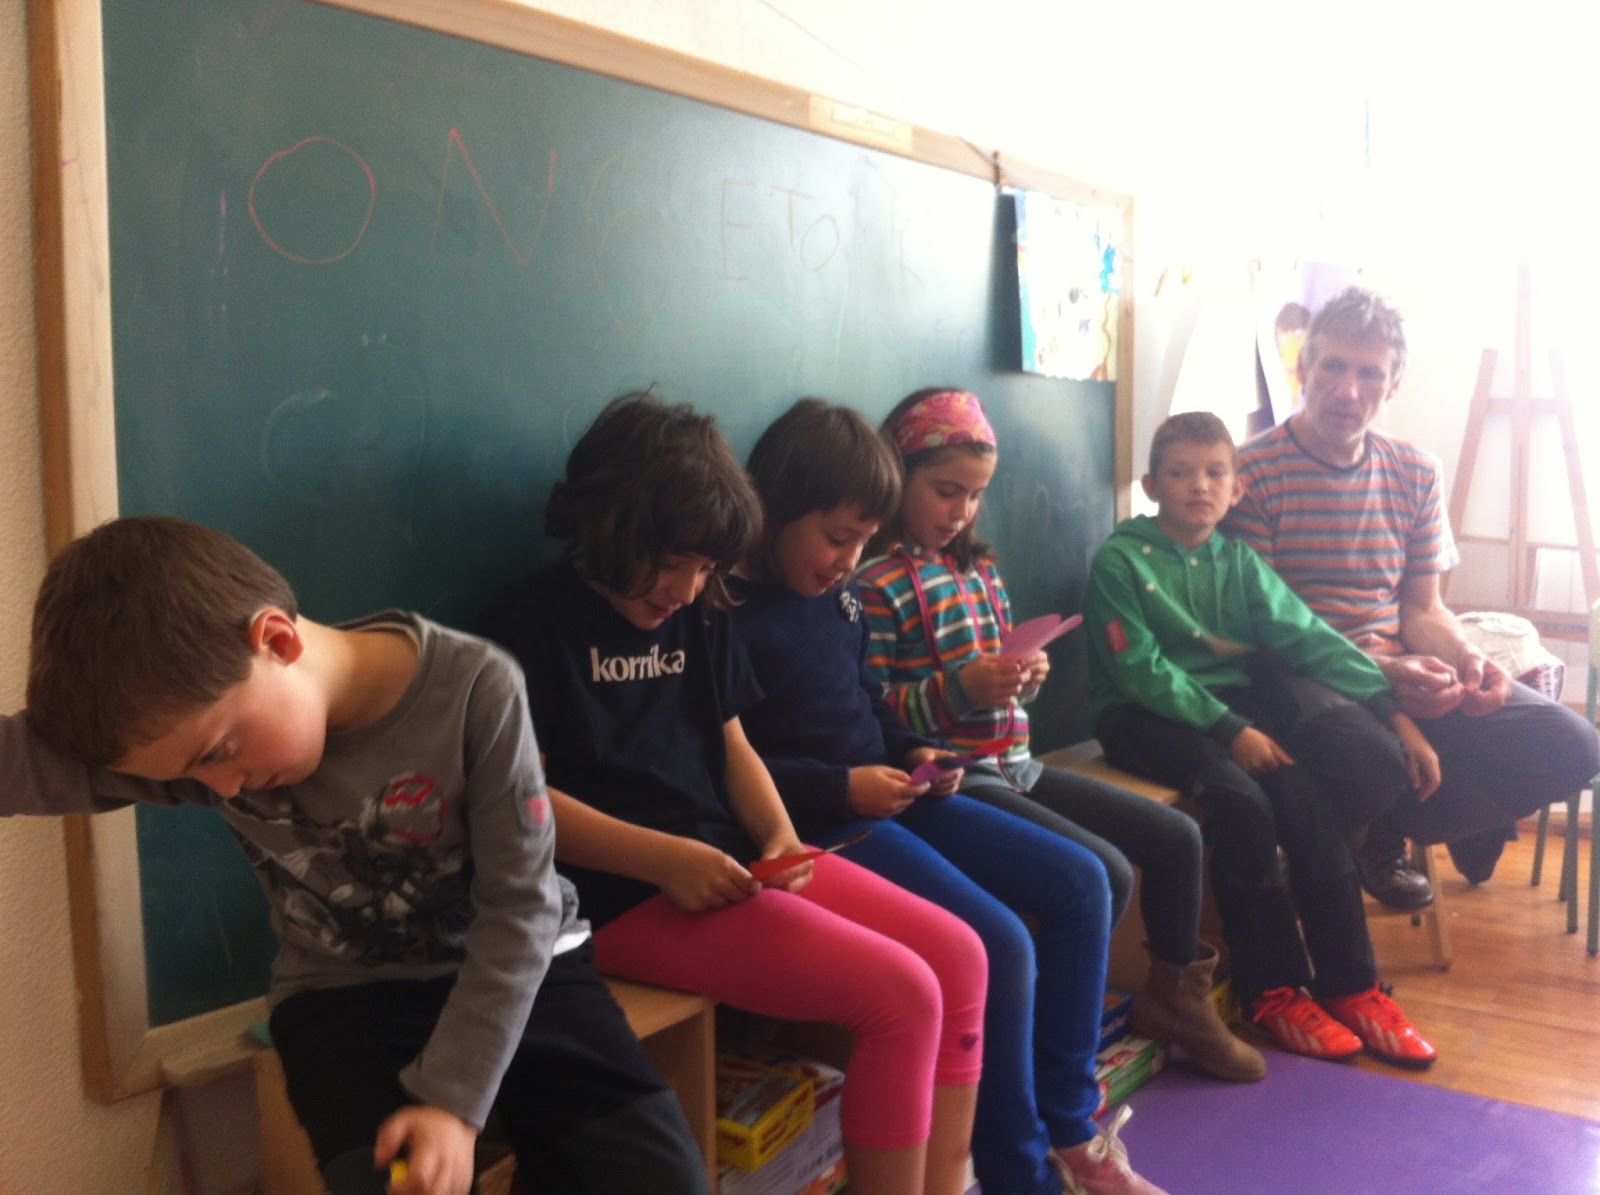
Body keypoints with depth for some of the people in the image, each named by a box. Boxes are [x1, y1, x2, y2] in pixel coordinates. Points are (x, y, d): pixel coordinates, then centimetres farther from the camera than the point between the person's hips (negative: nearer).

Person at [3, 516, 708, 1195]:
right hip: (343, 995, 1)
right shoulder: (188, 713, -13)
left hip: (519, 967, -1)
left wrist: (454, 1096, -22)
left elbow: (519, 905, -19)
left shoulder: (474, 688, -22)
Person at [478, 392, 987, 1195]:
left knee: (957, 956, -4)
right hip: (625, 895, -8)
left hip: (730, 865, 8)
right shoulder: (531, 622, -7)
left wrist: (780, 837, -2)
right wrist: (662, 858, -22)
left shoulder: (698, 618, 15)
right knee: (900, 995, -19)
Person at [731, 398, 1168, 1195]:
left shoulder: (838, 597, 11)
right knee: (997, 943, -23)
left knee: (1077, 884, 5)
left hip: (889, 798, 10)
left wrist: (911, 753, 4)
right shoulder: (723, 615, -16)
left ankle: (1067, 1126, 14)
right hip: (819, 824, -10)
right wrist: (840, 788, -21)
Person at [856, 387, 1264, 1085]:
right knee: (1104, 872, -22)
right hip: (953, 779, -8)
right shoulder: (874, 583, -11)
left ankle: (1174, 995, 30)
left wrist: (1027, 675, -1)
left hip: (1016, 765, 9)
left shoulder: (979, 568, 14)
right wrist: (959, 689, -26)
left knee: (1176, 837, 8)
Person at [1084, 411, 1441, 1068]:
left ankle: (1350, 984, -8)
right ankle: (1272, 988, -12)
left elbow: (1309, 638, 2)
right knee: (1240, 799, -28)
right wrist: (1230, 730, -22)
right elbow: (1143, 670, -14)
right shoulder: (1119, 560, -6)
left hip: (1236, 703, 5)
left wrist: (1395, 714, -6)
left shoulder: (1237, 559, 10)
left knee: (1305, 793, -20)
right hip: (1147, 716, -5)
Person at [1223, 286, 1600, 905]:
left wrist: (1466, 657, -11)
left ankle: (1383, 834, 12)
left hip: (1402, 670, 6)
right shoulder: (1252, 474, -11)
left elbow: (1423, 609, 13)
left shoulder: (1415, 472, 9)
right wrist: (1381, 671, -25)